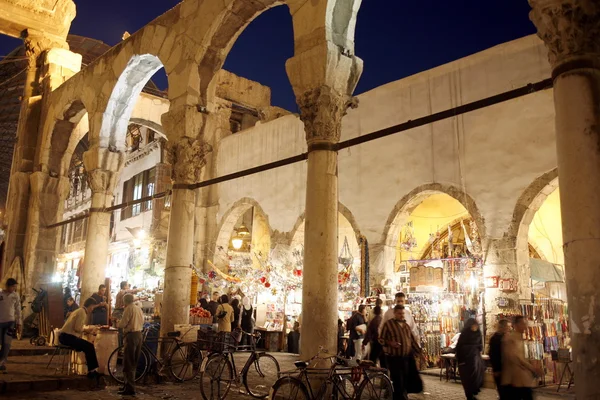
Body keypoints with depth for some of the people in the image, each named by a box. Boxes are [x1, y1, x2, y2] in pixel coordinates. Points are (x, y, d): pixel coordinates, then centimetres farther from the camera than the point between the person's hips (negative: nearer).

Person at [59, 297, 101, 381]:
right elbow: (77, 328, -22)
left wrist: (85, 330, 10)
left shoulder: (79, 311, 19)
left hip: (64, 336, 10)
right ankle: (92, 370, -5)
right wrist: (86, 330, -5)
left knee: (87, 346, 10)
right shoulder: (82, 313, -13)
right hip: (68, 337, -10)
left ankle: (91, 370, 9)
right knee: (90, 346, -14)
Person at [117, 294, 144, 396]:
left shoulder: (129, 309, -10)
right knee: (134, 362, 17)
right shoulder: (139, 309, 14)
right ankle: (129, 384, 28)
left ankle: (130, 389, -5)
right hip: (139, 335, 8)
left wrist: (119, 322, 9)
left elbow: (122, 324, -13)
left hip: (131, 335, -8)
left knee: (128, 363, -4)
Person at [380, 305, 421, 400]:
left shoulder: (406, 325, 13)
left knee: (406, 381, 10)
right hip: (394, 358, -5)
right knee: (397, 381, -5)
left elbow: (413, 340, 19)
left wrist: (419, 351, 15)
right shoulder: (388, 324, -3)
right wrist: (390, 343, -17)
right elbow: (381, 339, -1)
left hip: (407, 357, 5)